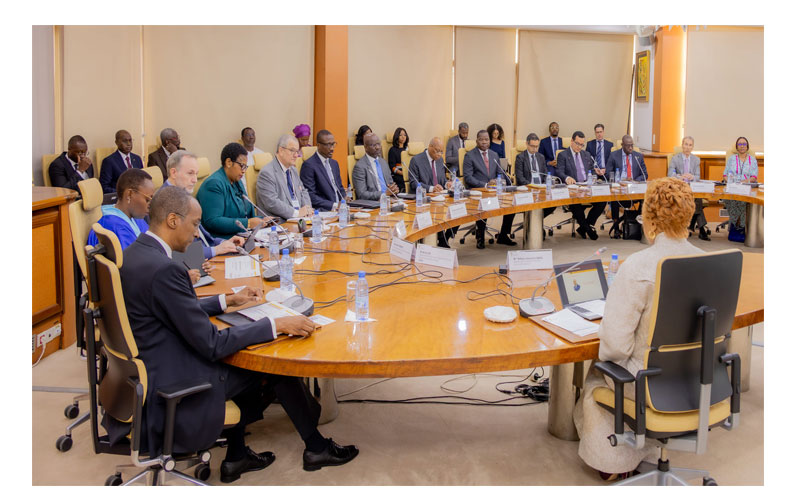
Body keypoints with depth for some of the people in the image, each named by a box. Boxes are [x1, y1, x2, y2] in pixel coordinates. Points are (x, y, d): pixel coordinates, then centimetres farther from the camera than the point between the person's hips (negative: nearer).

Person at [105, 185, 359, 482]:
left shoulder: (134, 254, 3)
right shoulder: (163, 269, -28)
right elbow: (211, 344, -25)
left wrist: (228, 301, 17)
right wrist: (277, 325, -19)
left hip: (142, 370, 10)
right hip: (169, 388, -10)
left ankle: (236, 457, 29)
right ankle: (316, 448, 23)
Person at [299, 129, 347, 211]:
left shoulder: (334, 163, 20)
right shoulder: (309, 165, -6)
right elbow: (309, 195, -13)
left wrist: (344, 199, 2)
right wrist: (334, 205, -19)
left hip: (340, 207, 7)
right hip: (323, 210, -7)